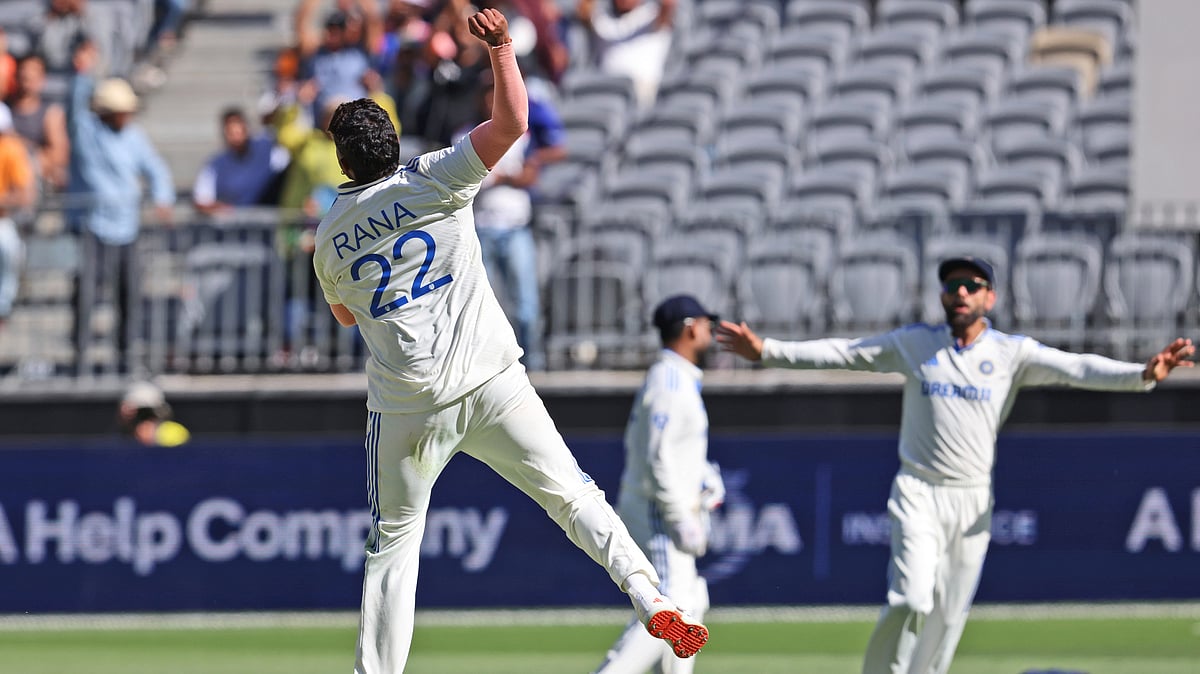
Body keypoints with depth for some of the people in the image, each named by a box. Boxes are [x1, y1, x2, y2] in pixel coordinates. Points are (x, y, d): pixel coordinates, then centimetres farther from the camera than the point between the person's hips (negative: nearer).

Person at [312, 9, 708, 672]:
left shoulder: (330, 236, 7)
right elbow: (511, 124, -14)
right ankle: (651, 599, -14)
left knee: (391, 545, 11)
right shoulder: (431, 181, -2)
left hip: (403, 406, 1)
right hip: (490, 386, -1)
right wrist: (500, 49, -10)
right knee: (573, 495, 3)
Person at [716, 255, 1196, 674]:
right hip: (918, 496, -1)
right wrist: (767, 351, -4)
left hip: (973, 502, 1)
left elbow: (1076, 369, -12)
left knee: (947, 620, 3)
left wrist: (1142, 375, -28)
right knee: (912, 600, -20)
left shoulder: (1012, 353, 1)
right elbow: (840, 353, 4)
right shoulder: (914, 344, 4)